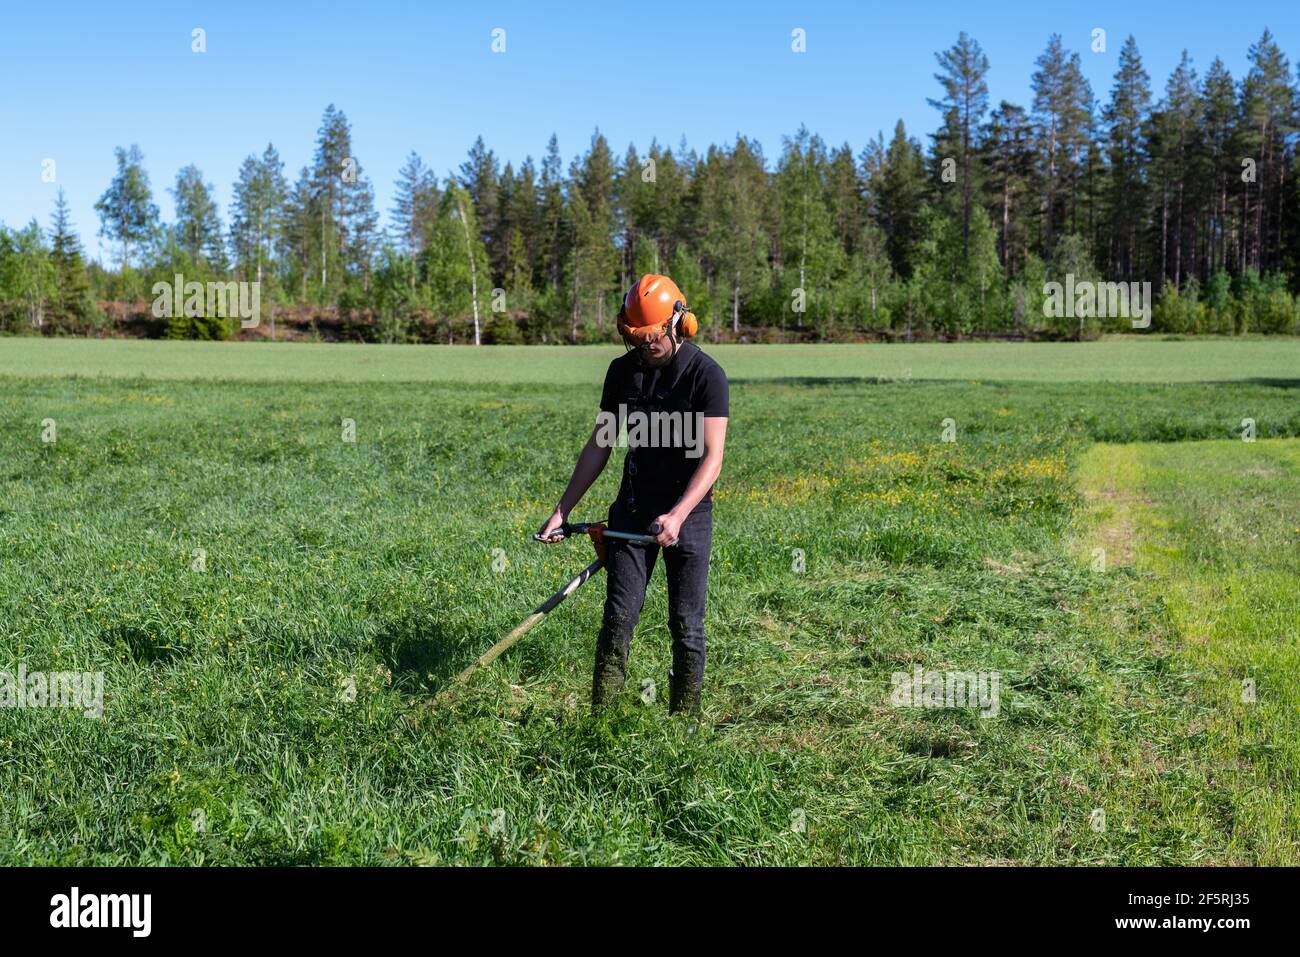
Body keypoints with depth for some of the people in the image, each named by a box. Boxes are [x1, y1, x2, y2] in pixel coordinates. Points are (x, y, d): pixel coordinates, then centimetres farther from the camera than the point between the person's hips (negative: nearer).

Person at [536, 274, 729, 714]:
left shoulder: (706, 374, -12)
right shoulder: (623, 370, 4)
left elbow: (712, 458, -17)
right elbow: (599, 445, 9)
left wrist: (677, 516, -31)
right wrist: (562, 510, 5)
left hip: (689, 512, -3)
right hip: (633, 508, 4)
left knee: (686, 625, 2)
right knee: (618, 617, -1)